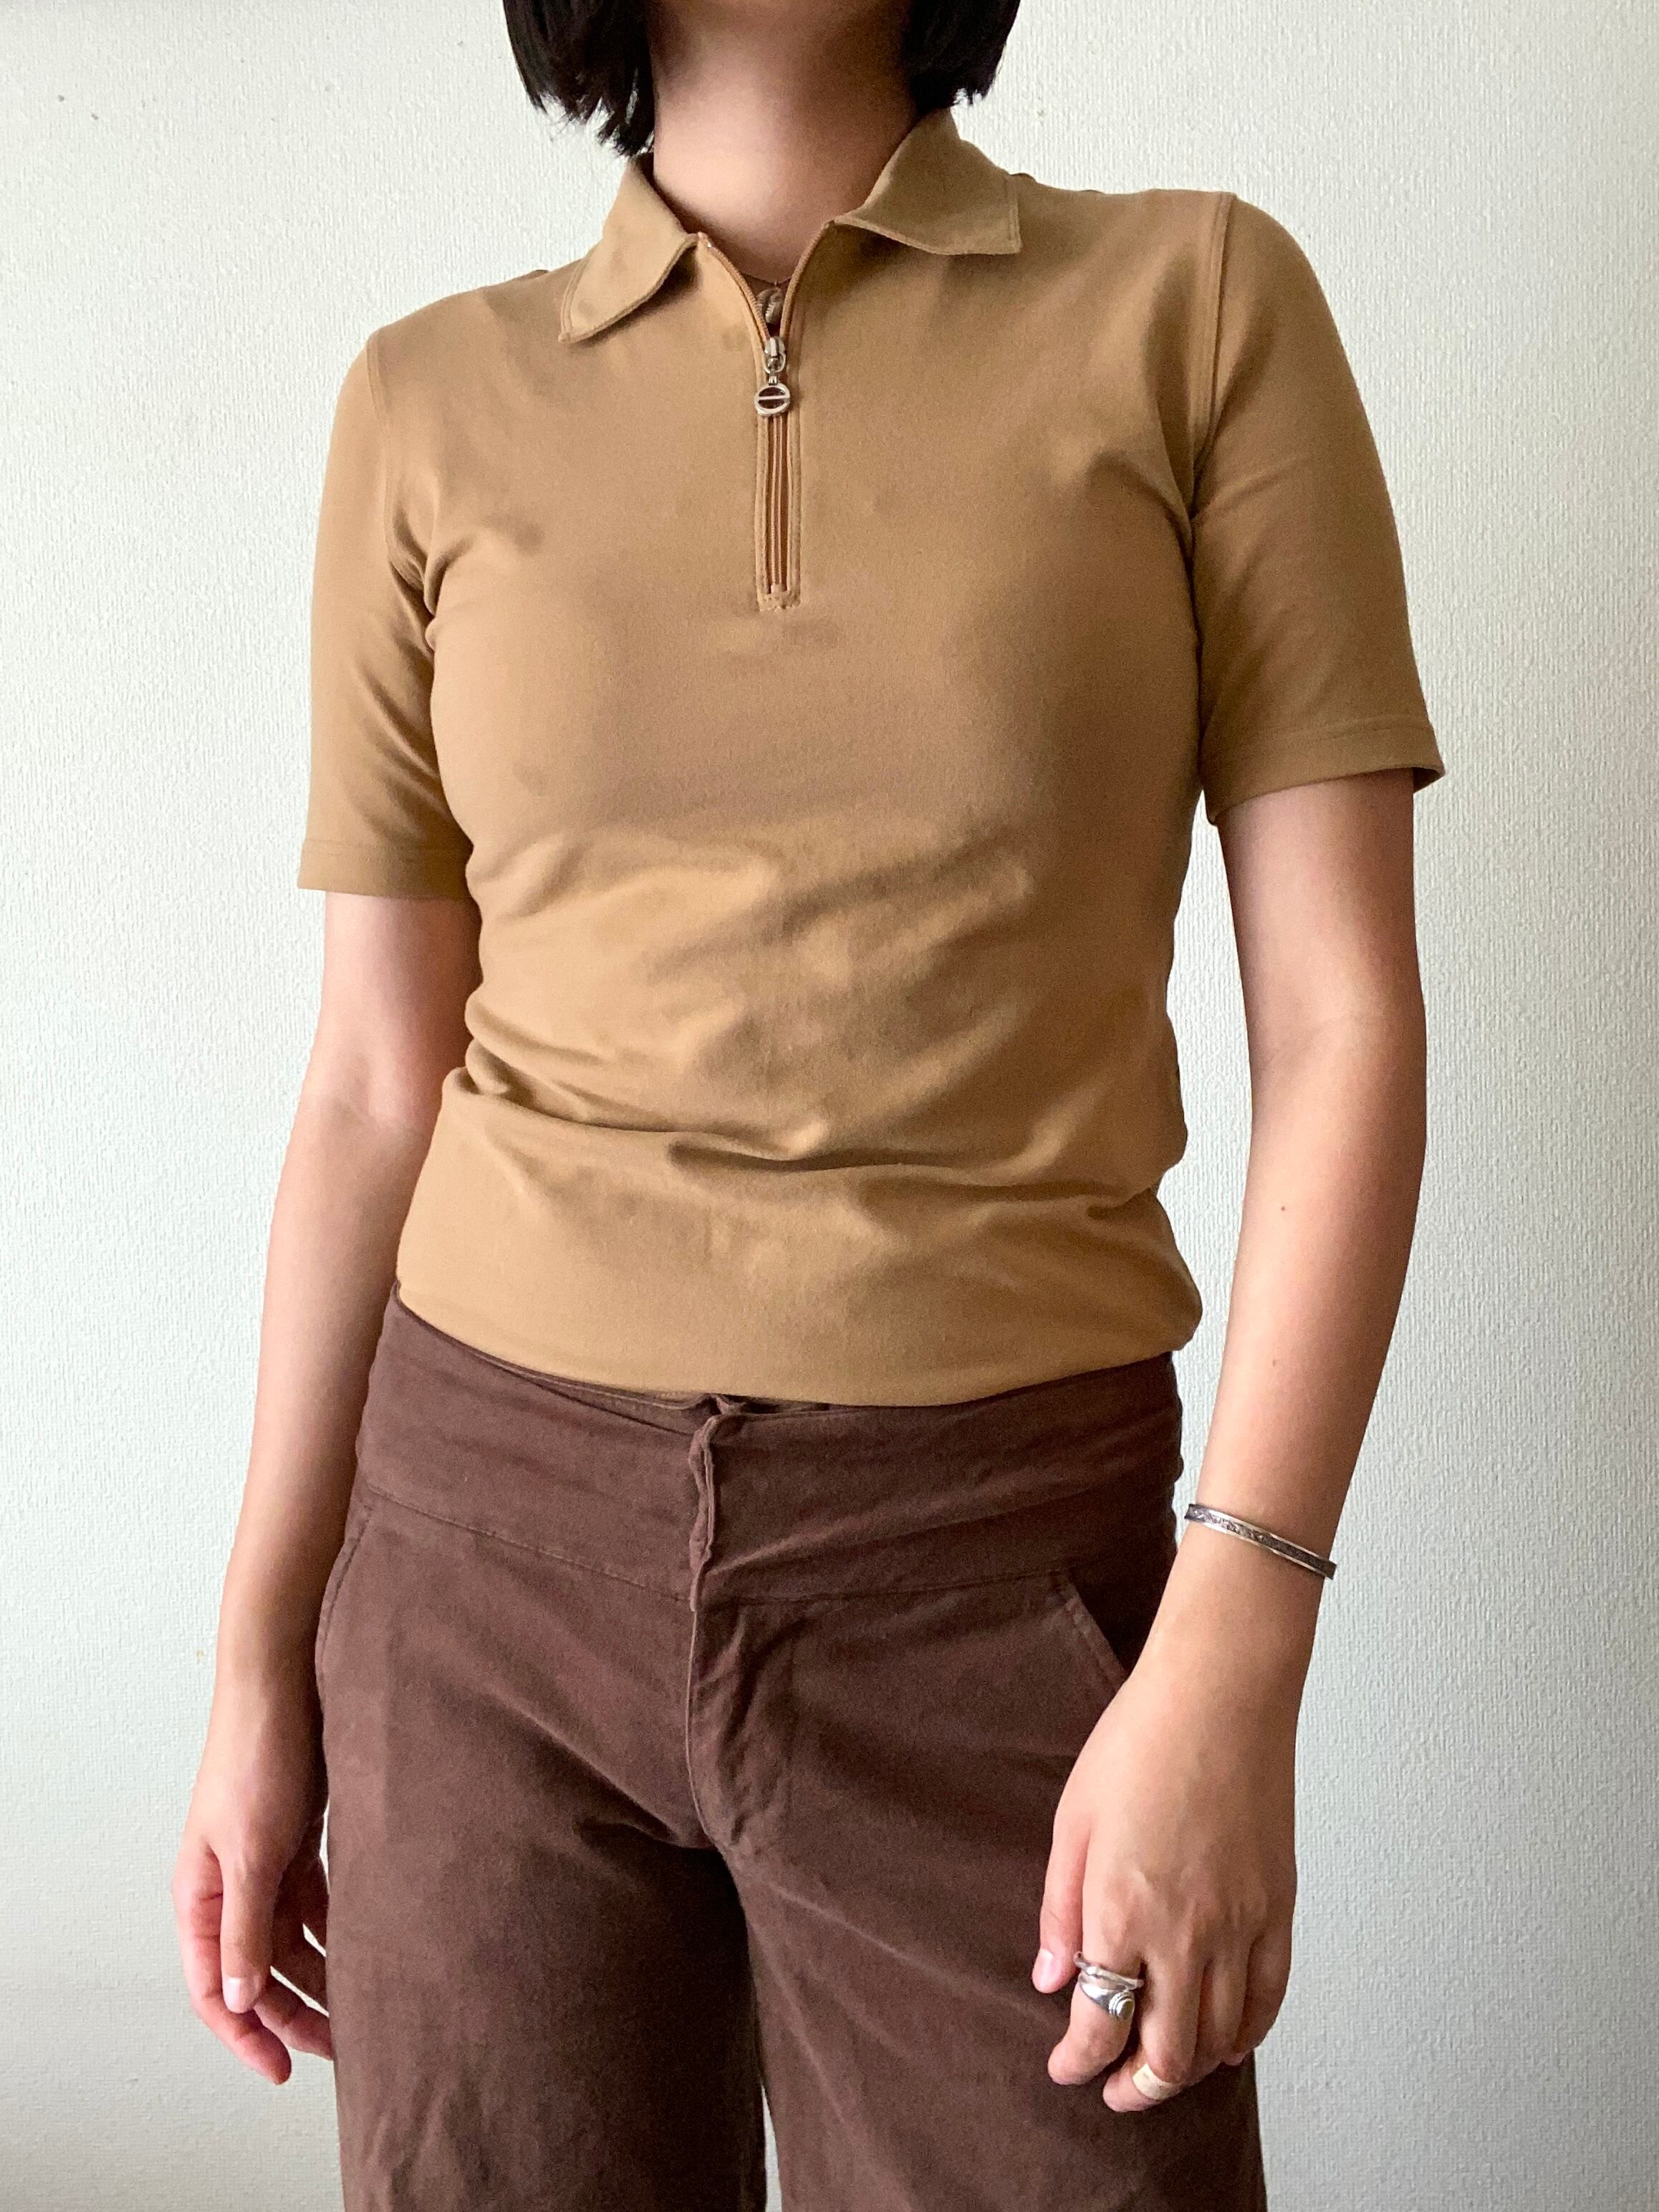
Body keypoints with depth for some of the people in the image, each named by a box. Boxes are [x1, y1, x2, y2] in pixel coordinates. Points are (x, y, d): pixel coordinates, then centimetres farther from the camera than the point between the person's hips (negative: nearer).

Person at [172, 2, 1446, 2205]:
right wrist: (261, 1660, 7)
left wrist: (1234, 1659, -14)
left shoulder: (1197, 298, -1)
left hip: (991, 1563, -1)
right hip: (494, 1528, 2)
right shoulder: (434, 403, 5)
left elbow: (1342, 1019, -6)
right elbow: (375, 1079, 6)